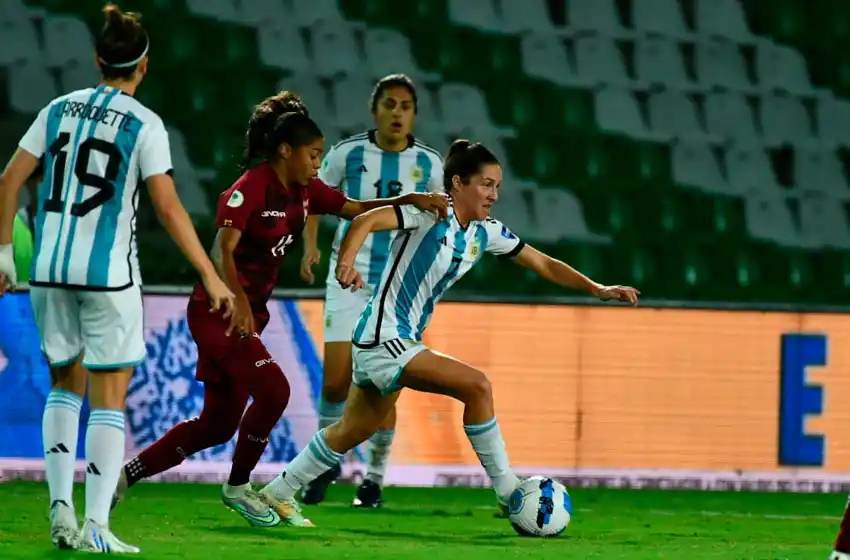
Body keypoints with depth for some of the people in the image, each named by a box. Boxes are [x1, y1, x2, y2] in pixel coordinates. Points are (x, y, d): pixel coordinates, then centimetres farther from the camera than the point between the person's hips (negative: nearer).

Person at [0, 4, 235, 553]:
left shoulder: (60, 109, 7)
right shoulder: (145, 125, -5)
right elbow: (169, 207, -11)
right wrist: (212, 278, -8)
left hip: (51, 267, 4)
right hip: (109, 271, -4)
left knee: (66, 385, 19)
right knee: (109, 398, 2)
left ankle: (61, 504, 4)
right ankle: (97, 525, -5)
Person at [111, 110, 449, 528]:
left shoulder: (304, 191, 6)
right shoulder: (251, 188, -18)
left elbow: (357, 209, 10)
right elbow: (222, 250, -27)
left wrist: (408, 200, -5)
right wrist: (237, 301, -42)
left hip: (247, 315, 9)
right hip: (220, 311, -9)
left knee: (218, 424, 10)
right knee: (273, 389, -21)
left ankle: (124, 475, 20)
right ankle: (237, 488, -1)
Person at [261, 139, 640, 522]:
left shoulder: (485, 233, 7)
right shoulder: (432, 214, -16)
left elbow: (545, 265, 12)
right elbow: (366, 221, -28)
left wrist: (597, 289, 3)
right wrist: (347, 262, -45)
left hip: (404, 343, 9)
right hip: (383, 337, -9)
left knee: (352, 433, 19)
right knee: (477, 386, -20)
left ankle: (277, 494, 31)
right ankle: (509, 495, -13)